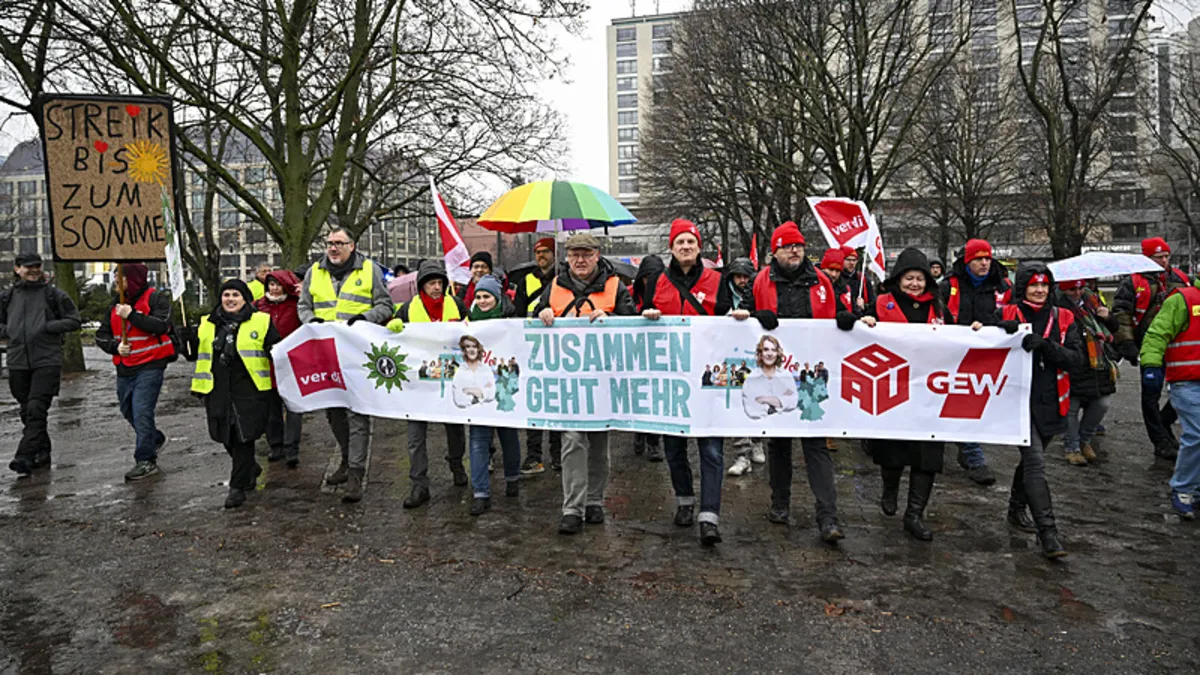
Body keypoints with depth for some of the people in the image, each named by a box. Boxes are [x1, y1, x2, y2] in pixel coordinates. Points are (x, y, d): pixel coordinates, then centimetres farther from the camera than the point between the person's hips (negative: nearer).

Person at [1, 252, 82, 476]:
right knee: (27, 411, 11)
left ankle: (24, 458, -13)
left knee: (36, 409, -12)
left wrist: (48, 326, -10)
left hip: (47, 361, -4)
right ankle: (42, 452, 23)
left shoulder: (54, 295, 1)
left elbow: (74, 321, 2)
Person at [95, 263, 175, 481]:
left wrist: (131, 315, -22)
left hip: (149, 367, -8)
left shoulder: (156, 298, -6)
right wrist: (116, 346, -6)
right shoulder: (117, 303, 13)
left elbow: (161, 325, -22)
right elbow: (101, 335, 13)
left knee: (141, 413, -12)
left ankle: (146, 461, -3)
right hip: (124, 368, 8)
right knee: (129, 412, 18)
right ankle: (156, 439, 41)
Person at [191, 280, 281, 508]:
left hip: (249, 391, -4)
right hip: (218, 392, 5)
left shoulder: (261, 322, 1)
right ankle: (251, 470, 37)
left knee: (243, 437, -5)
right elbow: (196, 353, 24)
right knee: (227, 437, 11)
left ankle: (238, 486, 6)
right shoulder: (207, 324, 14)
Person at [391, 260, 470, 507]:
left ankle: (456, 464, 43)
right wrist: (393, 326, -13)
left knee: (455, 425, 16)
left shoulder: (456, 305, 3)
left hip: (451, 376, 1)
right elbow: (393, 334, 9)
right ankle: (419, 485, 3)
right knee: (416, 432, -3)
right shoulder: (409, 308, 0)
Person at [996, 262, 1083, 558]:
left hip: (1049, 403, 4)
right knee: (1035, 462, -14)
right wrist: (1005, 332, -21)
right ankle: (1047, 533, -14)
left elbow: (1077, 358, -6)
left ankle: (1016, 510, 39)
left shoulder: (1063, 319, 5)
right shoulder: (1006, 314, -1)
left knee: (1030, 459, 18)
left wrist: (1044, 344, -22)